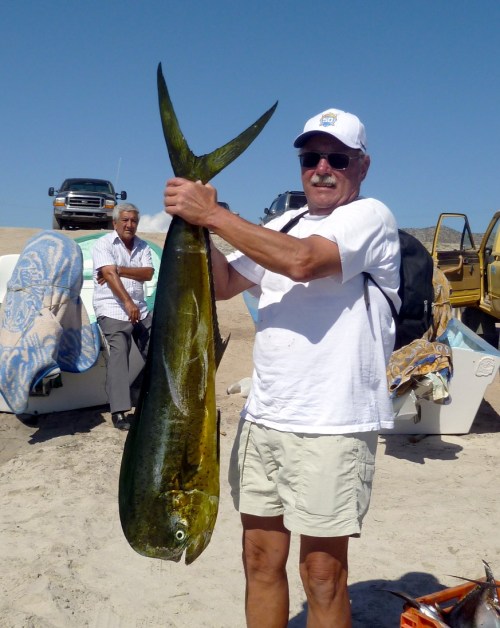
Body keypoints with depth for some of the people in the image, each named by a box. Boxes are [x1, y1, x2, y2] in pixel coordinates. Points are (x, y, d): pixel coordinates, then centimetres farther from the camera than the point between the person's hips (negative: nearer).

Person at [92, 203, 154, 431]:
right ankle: (118, 411, -15)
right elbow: (110, 275, -17)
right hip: (113, 311, -6)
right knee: (119, 354, -15)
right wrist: (128, 303, -27)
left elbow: (148, 273, -3)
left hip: (140, 310, 6)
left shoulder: (143, 246, 11)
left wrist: (119, 270, -14)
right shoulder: (104, 244, -4)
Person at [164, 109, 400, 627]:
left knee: (322, 573, 6)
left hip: (332, 424, -6)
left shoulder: (370, 216, -5)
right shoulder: (280, 227, 16)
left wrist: (213, 214, -17)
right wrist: (197, 224, -1)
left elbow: (302, 261, -23)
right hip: (263, 416, 6)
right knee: (260, 557, 15)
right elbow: (223, 285, 15)